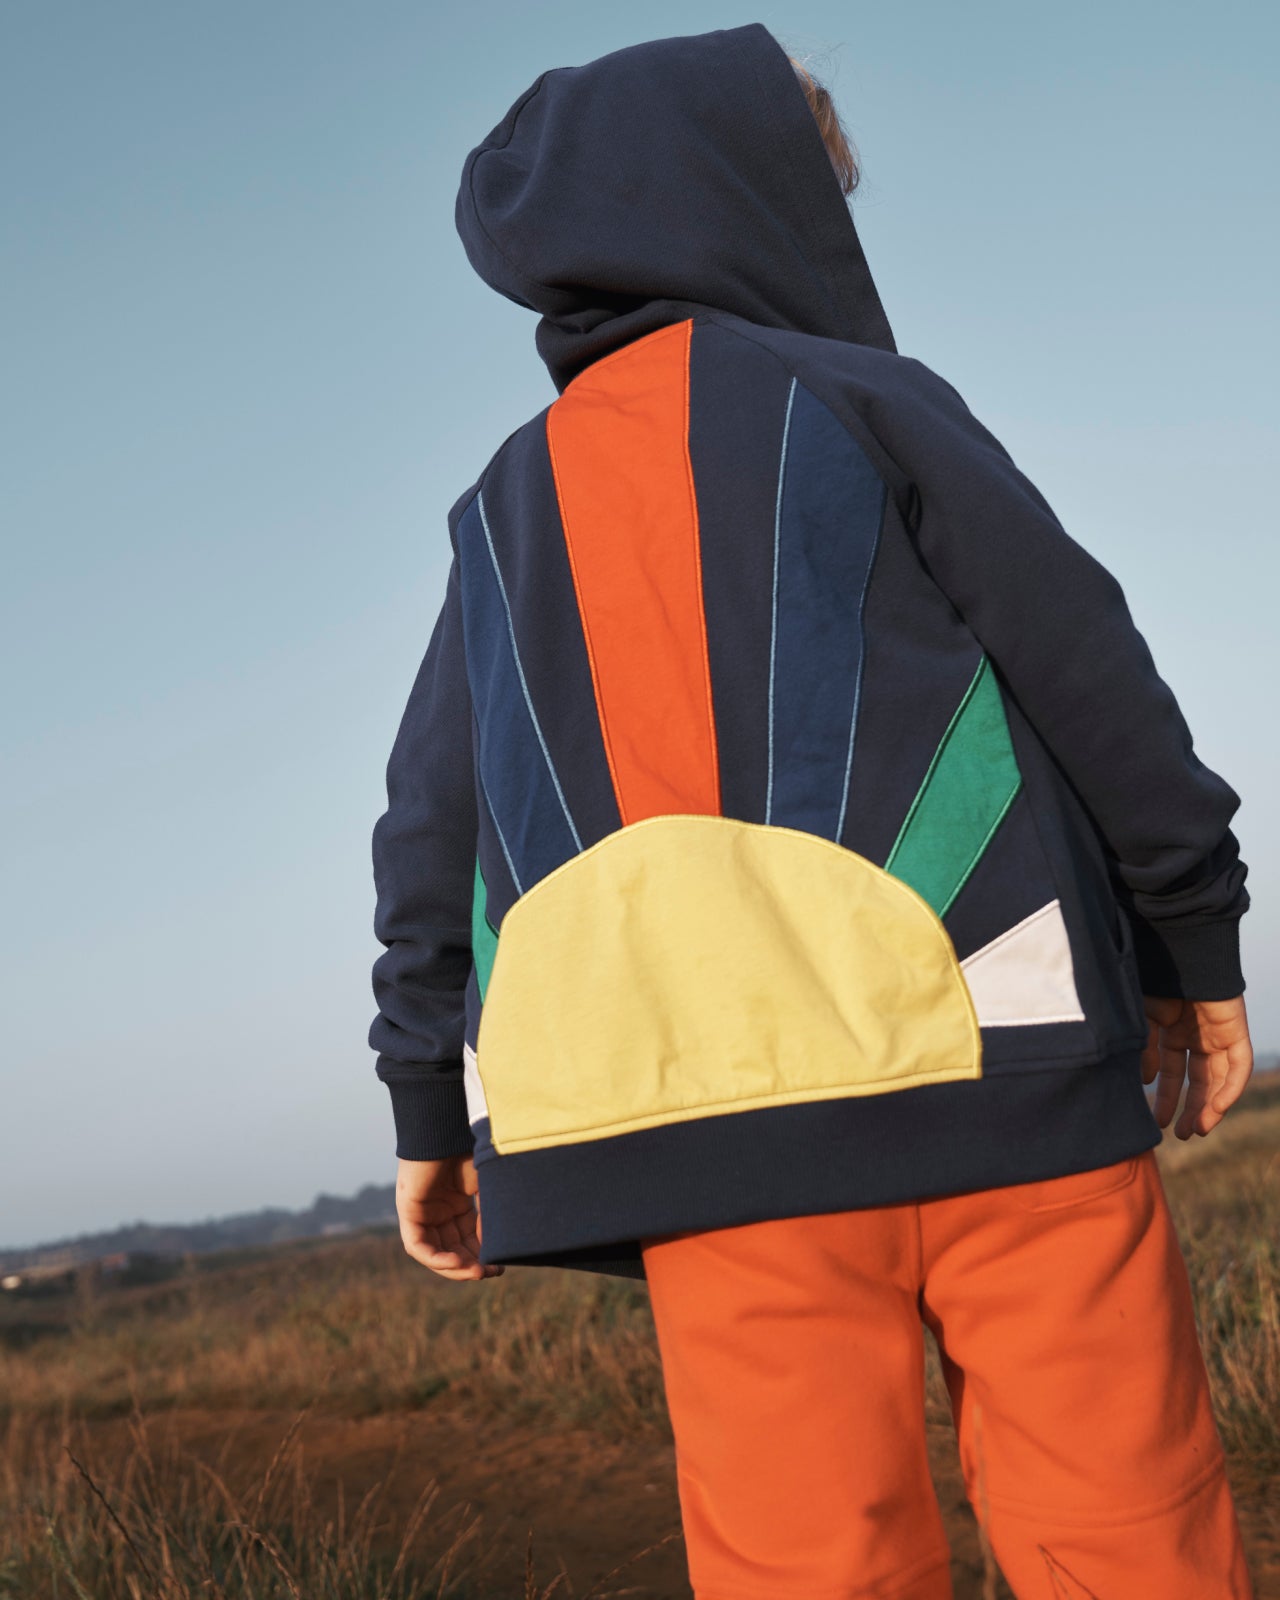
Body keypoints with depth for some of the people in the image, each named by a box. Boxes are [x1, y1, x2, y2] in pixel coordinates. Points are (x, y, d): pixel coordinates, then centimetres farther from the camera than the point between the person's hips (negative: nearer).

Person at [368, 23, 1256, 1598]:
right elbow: (1084, 662, 3)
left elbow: (430, 823, 14)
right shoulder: (855, 400, 7)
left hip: (702, 1104, 4)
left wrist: (431, 1113, 20)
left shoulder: (506, 506, 18)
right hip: (981, 1054, -3)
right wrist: (1194, 940, 12)